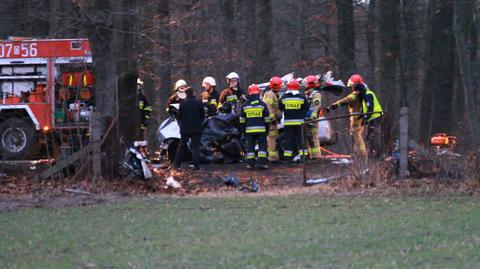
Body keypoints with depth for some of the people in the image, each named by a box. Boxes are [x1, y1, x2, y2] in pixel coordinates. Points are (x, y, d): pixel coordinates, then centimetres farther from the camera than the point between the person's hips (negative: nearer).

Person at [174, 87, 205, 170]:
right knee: (196, 147, 1)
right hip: (196, 129, -1)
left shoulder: (183, 103, -5)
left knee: (182, 146, 12)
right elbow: (203, 116, 1)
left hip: (185, 129, 1)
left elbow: (179, 116, 1)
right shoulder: (199, 103, -6)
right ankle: (196, 165, -6)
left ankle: (177, 164, 12)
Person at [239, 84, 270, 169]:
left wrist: (243, 130, 16)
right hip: (261, 129, -1)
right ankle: (261, 162, -5)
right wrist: (267, 129, 11)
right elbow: (267, 118, 2)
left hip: (249, 130, 1)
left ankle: (250, 163, 2)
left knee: (250, 146, 5)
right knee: (262, 146, 3)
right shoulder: (262, 105, -1)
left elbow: (242, 120, 8)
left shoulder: (245, 105, 4)